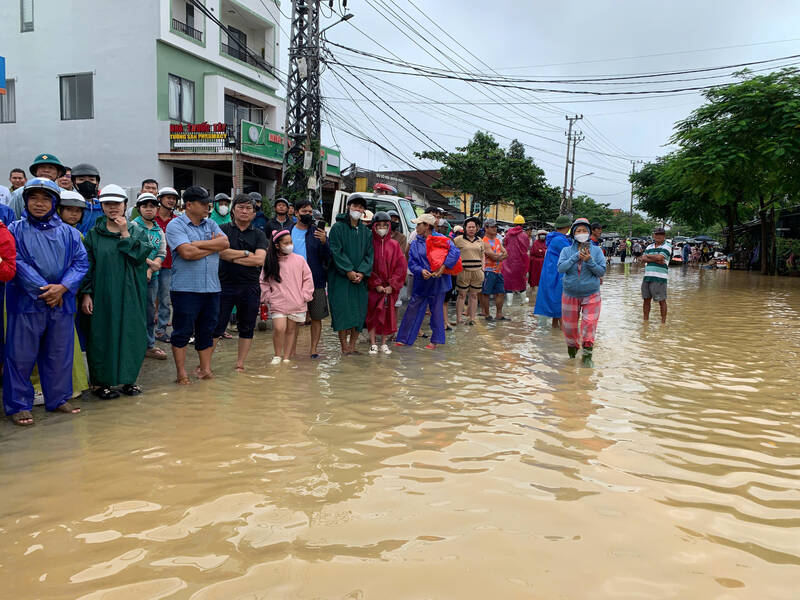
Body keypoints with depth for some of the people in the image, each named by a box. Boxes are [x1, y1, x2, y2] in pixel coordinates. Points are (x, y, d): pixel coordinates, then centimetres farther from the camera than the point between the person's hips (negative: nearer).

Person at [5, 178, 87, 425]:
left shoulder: (68, 232, 9)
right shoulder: (16, 229, 2)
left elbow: (81, 262, 2)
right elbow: (16, 263, -8)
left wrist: (62, 287, -13)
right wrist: (43, 289, -15)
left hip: (62, 303, 3)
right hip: (26, 302, -2)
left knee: (60, 354, 10)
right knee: (21, 356, 2)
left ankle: (58, 398, 24)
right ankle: (18, 405, 12)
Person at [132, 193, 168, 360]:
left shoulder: (159, 230, 13)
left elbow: (162, 253, 7)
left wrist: (150, 271, -7)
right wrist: (150, 263, -14)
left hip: (152, 277, 6)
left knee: (150, 312, 12)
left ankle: (149, 346, 22)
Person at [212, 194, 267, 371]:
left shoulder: (259, 235, 7)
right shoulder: (223, 229, 5)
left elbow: (260, 260, -7)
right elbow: (220, 251, -11)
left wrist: (232, 256, -8)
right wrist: (246, 253, -8)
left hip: (250, 288, 2)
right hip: (225, 285, -2)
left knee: (247, 328, 8)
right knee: (216, 326, 1)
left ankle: (240, 364, 20)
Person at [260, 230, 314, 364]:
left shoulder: (299, 260, 0)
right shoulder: (270, 262, 1)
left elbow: (308, 279, 6)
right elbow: (264, 282, 10)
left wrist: (305, 296, 2)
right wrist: (268, 297, 3)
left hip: (296, 303, 1)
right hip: (277, 304, -1)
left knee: (291, 330, 9)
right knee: (279, 328, -14)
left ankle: (287, 357, 21)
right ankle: (277, 355, 7)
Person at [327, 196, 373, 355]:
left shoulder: (366, 231, 13)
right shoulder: (338, 227, 0)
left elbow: (369, 254, 8)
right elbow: (335, 251, -8)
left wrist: (362, 272, -9)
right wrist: (348, 271, -16)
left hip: (360, 278, 4)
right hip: (340, 278, -4)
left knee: (359, 311, 2)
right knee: (342, 310, -6)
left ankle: (352, 346, 10)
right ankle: (344, 347, 0)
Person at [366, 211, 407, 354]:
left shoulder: (394, 245, 5)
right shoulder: (370, 243, -1)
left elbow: (401, 266, 1)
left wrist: (392, 285, -8)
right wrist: (376, 284, -11)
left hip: (390, 288, 2)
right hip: (373, 288, -2)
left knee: (387, 315, 6)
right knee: (372, 314, 1)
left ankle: (384, 343, 16)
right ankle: (373, 344, 9)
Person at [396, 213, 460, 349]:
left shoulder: (441, 239, -6)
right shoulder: (416, 242, 7)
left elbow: (455, 252, -18)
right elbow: (411, 262, 2)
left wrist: (442, 268, -24)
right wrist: (421, 271, -18)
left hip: (437, 281, -4)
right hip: (421, 282, 4)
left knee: (436, 310, 5)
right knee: (413, 309, 6)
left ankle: (435, 340, 18)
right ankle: (405, 339, 14)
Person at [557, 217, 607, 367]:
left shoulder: (596, 250, 0)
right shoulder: (567, 250, 1)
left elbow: (602, 271, -5)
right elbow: (561, 268, -13)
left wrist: (589, 261, -20)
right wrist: (576, 257, -20)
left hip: (591, 295, -1)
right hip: (570, 294, 1)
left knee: (589, 324, -9)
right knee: (569, 326, 10)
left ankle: (587, 354, 3)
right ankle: (572, 346, 38)